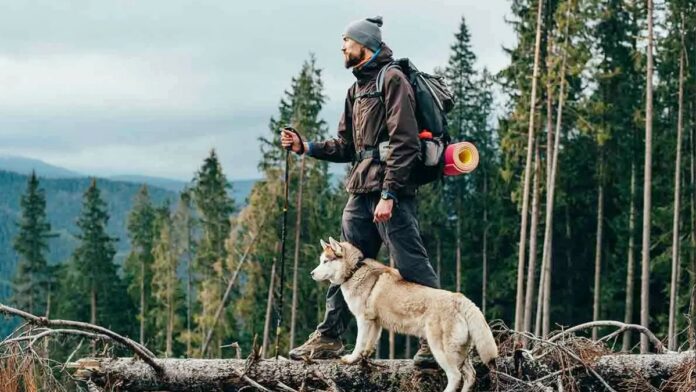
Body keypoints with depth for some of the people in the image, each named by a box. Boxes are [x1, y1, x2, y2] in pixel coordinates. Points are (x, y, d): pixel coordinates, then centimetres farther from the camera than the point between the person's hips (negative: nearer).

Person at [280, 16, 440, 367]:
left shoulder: (392, 79, -7)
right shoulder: (357, 89, 21)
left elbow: (403, 142, -16)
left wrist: (388, 193, -21)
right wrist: (305, 147, 10)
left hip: (389, 192, -9)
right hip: (360, 193, 9)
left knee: (411, 266, -8)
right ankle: (328, 336, 17)